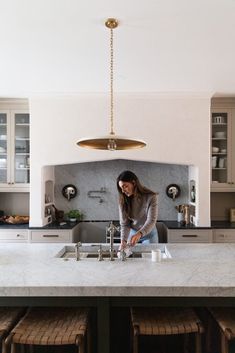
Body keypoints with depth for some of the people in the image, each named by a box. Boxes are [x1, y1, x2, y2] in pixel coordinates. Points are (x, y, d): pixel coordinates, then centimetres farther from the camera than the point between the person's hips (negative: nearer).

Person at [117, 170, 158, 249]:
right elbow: (124, 223, -14)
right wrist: (123, 240, -30)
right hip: (132, 234, 2)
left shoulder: (151, 197, -21)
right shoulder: (123, 200, -11)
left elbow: (151, 221, -28)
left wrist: (139, 234, -45)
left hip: (149, 234, -2)